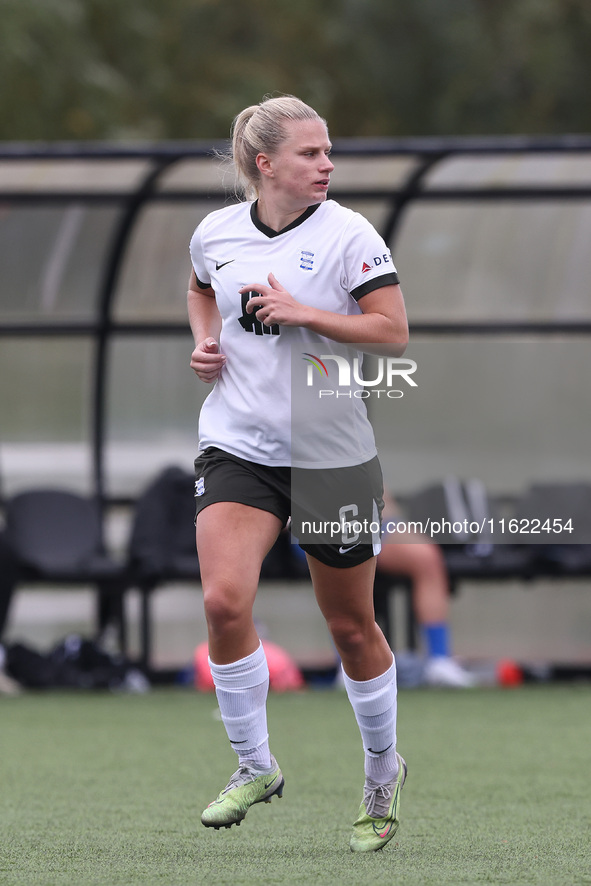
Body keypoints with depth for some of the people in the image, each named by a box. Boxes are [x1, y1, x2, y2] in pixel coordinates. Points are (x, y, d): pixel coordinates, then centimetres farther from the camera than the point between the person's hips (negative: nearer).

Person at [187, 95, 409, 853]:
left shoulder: (347, 235, -9)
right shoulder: (216, 232, 2)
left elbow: (393, 333, -13)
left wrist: (302, 313, -21)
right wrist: (204, 339, 5)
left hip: (332, 452, -2)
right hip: (237, 443, 2)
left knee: (351, 626, 9)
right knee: (224, 601, -18)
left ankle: (383, 771, 32)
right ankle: (254, 767, 0)